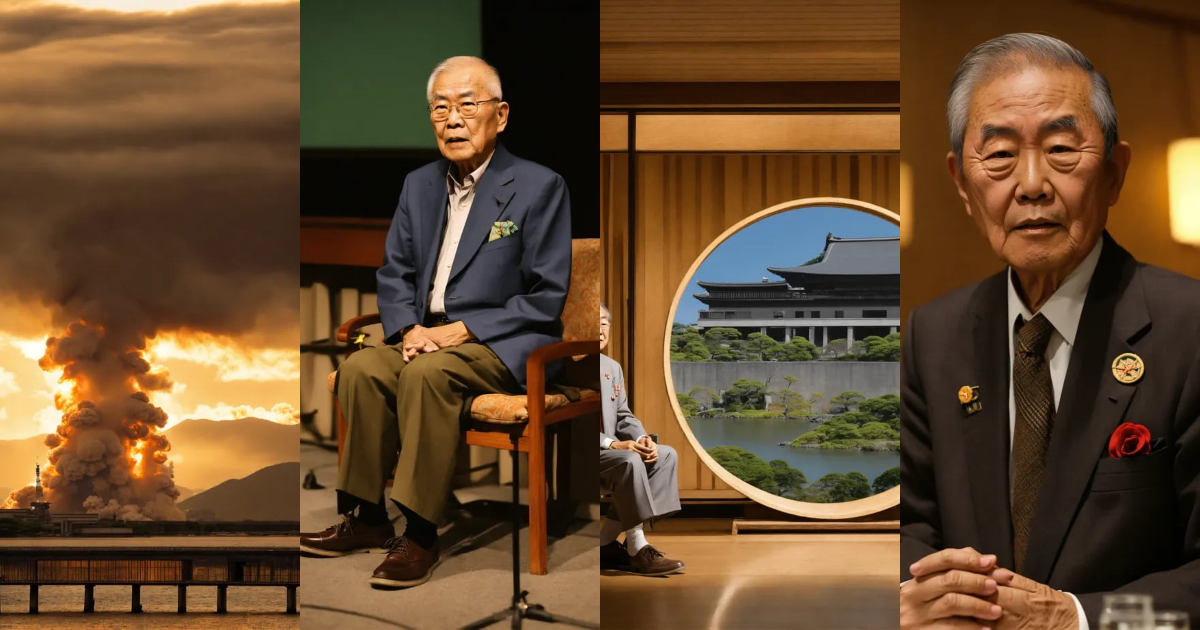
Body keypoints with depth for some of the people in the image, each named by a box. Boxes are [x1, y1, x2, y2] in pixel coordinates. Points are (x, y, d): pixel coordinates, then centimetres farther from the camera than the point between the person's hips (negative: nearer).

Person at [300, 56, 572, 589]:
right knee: (361, 368, -23)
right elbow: (394, 273, 15)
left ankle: (419, 534, -28)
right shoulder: (419, 185, 14)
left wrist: (463, 329, -18)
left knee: (428, 373, -34)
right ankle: (366, 518, -14)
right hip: (427, 336, 6)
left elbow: (547, 297, -10)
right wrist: (409, 328, -7)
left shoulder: (539, 186, -6)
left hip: (503, 345, -6)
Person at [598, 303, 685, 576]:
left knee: (666, 456, -10)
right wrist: (612, 444, -25)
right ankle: (637, 550, -25)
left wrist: (641, 438, -7)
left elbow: (623, 415, 17)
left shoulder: (612, 367, 16)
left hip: (609, 447, 9)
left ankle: (606, 542, -13)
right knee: (629, 462, -32)